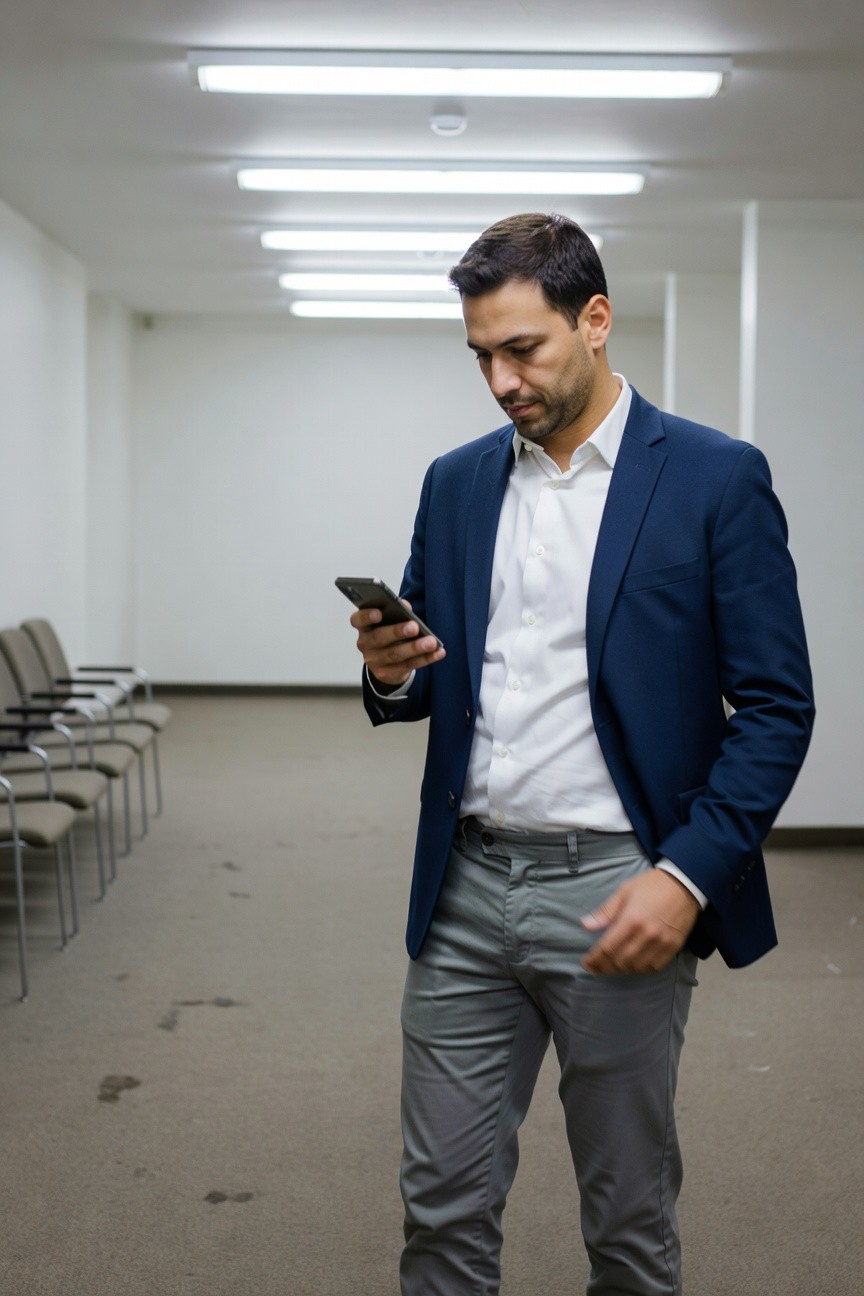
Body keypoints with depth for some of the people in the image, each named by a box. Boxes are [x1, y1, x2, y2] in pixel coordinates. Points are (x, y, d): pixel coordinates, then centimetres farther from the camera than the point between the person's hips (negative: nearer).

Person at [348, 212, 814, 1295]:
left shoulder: (717, 479, -5)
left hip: (618, 895, -4)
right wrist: (392, 675, -8)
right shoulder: (456, 483, 10)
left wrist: (688, 876, -17)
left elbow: (775, 707, -6)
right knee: (443, 1208, 10)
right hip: (466, 887, 4)